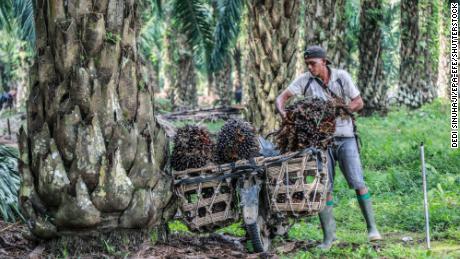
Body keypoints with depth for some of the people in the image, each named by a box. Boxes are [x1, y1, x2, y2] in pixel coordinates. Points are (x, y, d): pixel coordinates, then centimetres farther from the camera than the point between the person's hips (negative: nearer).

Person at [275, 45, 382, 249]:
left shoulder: (341, 77, -4)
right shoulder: (304, 80, -4)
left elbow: (359, 103, -2)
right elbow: (281, 97, -9)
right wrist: (282, 111, -31)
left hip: (344, 136, -1)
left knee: (357, 182, -8)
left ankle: (372, 227, 1)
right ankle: (328, 236, 5)